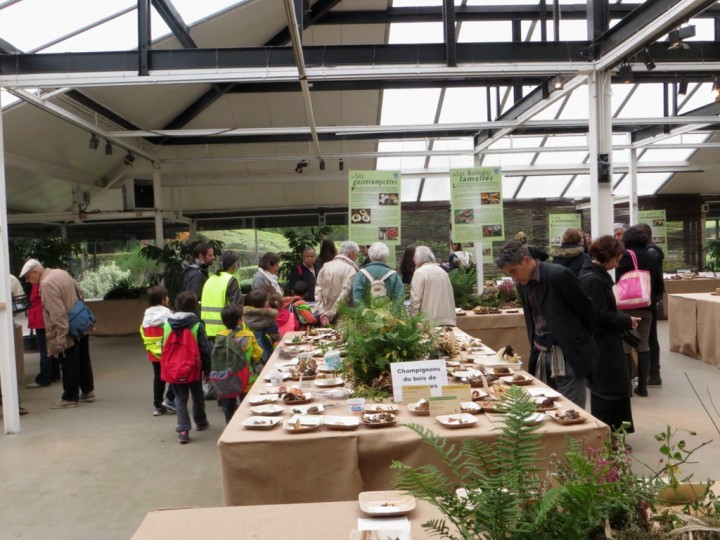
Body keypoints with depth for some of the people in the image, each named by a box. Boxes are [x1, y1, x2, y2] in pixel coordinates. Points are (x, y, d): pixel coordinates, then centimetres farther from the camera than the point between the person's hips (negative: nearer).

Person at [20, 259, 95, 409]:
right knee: (83, 360, 17)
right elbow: (78, 291, 17)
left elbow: (58, 313, -24)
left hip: (68, 331, -9)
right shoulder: (60, 273, 6)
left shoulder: (47, 284, -20)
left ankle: (70, 398, 9)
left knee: (68, 365, 1)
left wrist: (61, 337, -21)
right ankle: (88, 392, 27)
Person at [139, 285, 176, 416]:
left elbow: (143, 331, 9)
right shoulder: (166, 313, -13)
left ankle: (157, 406, 16)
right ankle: (169, 399, 0)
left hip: (154, 352, 6)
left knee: (158, 377, 13)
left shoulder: (147, 314, 6)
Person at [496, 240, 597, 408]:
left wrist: (581, 340, 4)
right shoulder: (522, 284, 6)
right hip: (541, 355, 7)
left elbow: (586, 310, -8)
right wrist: (535, 346, 11)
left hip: (567, 355, -7)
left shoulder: (558, 275, -17)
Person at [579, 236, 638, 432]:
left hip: (602, 344, 10)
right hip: (602, 345, -10)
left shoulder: (593, 274, 10)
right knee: (607, 393, -1)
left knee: (608, 392, 18)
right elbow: (601, 317, -24)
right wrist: (627, 321, -11)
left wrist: (623, 319, 6)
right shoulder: (594, 279, -22)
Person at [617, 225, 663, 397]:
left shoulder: (625, 256, -10)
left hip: (628, 306, -5)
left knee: (625, 346, 0)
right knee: (643, 345, 10)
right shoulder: (653, 257, 5)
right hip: (647, 307, 5)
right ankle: (642, 386, 14)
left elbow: (619, 281, -10)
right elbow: (659, 284, 8)